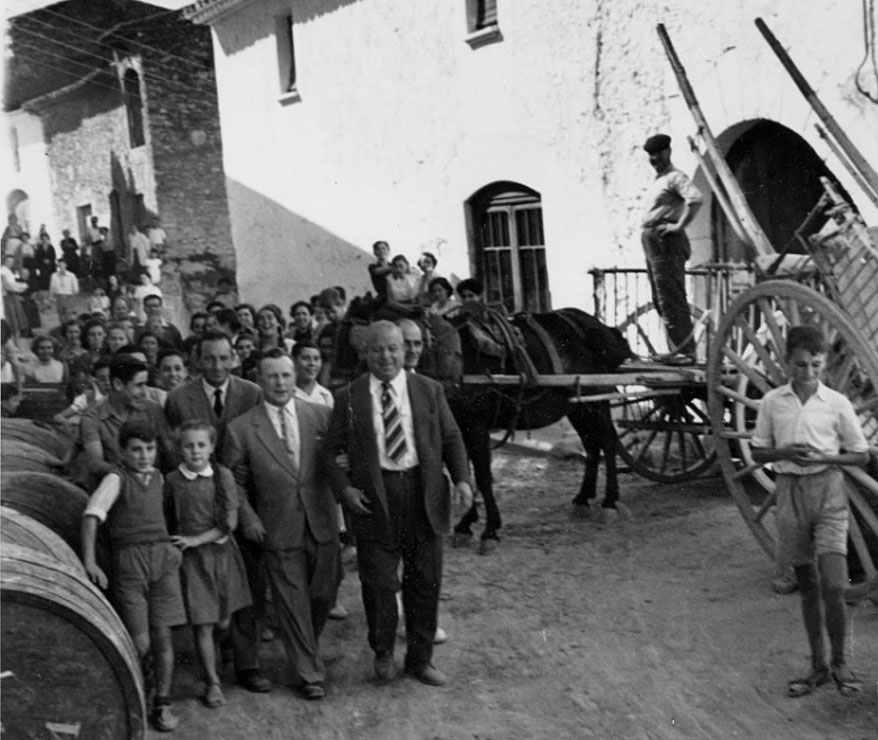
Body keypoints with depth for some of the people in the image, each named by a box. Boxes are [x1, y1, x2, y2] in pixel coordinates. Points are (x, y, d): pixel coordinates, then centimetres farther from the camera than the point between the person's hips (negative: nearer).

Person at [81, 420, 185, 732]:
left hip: (163, 556, 4)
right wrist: (89, 560, -26)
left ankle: (162, 705, 10)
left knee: (162, 633, 0)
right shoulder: (116, 478, -3)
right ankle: (143, 680, 23)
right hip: (128, 561, -4)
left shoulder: (157, 477, 15)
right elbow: (92, 514, -16)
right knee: (139, 642, -7)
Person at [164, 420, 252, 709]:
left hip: (221, 552, 1)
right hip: (191, 557, -1)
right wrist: (174, 545, -1)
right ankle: (212, 683, 10)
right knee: (202, 625, -2)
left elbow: (229, 523, -6)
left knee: (223, 622, 5)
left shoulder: (223, 477, -3)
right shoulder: (173, 481, -2)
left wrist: (196, 539, -9)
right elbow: (165, 521, 9)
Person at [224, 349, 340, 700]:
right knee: (293, 602, 4)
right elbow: (235, 482, 3)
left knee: (325, 593, 12)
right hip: (278, 529, -2)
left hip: (321, 522, 2)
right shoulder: (241, 429, -3)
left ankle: (307, 648, 41)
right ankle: (309, 673, 17)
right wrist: (248, 518, -6)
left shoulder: (320, 415, 2)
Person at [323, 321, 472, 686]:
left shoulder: (429, 390, 6)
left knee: (425, 581, 9)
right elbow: (331, 450, 5)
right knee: (378, 582, 2)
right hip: (374, 496, -2)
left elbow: (451, 438, 9)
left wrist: (462, 478, -6)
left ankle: (420, 658, 27)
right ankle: (383, 652, 28)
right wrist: (344, 488, -10)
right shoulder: (349, 398, 2)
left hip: (424, 493, 2)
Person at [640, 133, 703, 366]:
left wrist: (680, 226, -24)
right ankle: (677, 349, 18)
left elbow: (695, 198, -26)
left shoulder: (675, 177, -9)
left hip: (666, 242, -10)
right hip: (651, 242, 10)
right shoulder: (657, 180, 20)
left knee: (671, 299, -11)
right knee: (660, 300, 12)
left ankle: (685, 351, -9)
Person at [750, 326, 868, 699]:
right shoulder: (772, 402, 3)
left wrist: (824, 457, -13)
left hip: (827, 489, -2)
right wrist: (784, 452, -12)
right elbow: (758, 452, 9)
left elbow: (861, 454, 4)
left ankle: (839, 663, 9)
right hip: (790, 490, 2)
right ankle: (818, 666, 21)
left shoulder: (836, 403, -2)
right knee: (807, 586, 10)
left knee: (833, 585, -11)